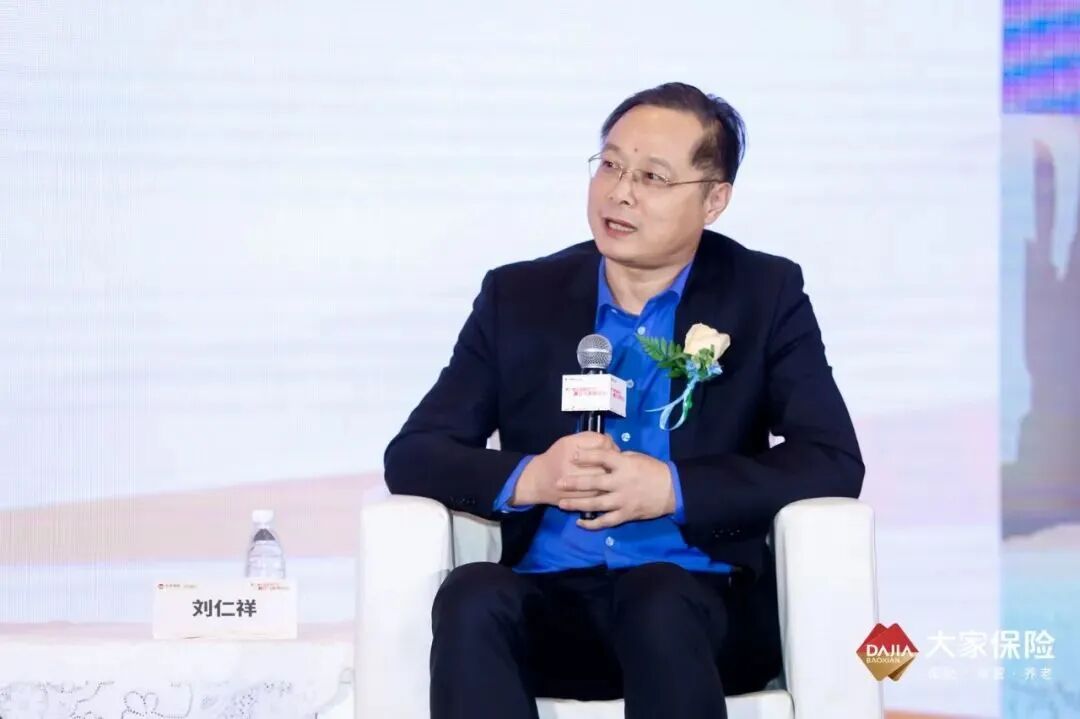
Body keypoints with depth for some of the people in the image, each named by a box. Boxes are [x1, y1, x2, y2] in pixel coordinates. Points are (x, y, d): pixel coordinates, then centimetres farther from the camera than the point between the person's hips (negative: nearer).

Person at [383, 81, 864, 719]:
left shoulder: (765, 296, 6)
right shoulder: (519, 297, 10)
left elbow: (834, 463, -4)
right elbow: (412, 456, 6)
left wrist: (673, 489, -17)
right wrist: (529, 479, -15)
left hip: (699, 605, -2)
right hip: (551, 608, 2)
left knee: (657, 598, -36)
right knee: (472, 598, -31)